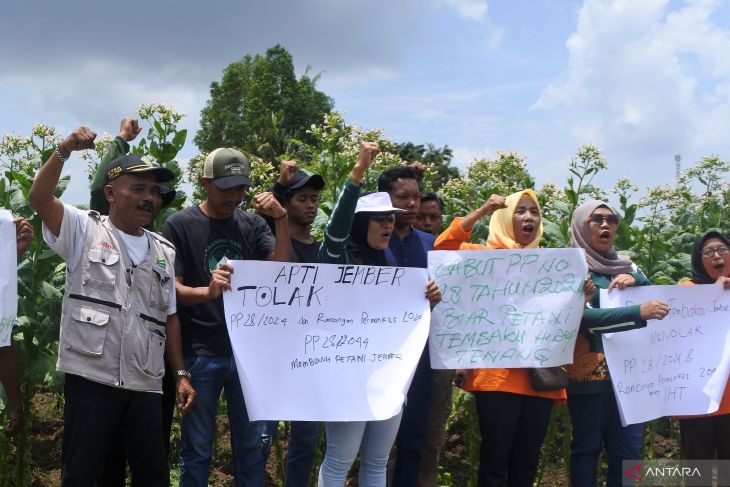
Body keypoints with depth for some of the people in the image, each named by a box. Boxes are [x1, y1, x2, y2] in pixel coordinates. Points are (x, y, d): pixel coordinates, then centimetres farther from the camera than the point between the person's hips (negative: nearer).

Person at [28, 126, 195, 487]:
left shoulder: (164, 250, 15)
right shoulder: (85, 230, 2)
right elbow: (39, 199, -14)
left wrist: (181, 374, 12)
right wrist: (64, 151, -27)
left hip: (146, 384, 4)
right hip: (91, 378, -4)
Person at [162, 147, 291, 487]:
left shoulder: (252, 224, 8)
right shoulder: (180, 225, -3)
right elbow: (172, 289, -9)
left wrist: (281, 219, -14)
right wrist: (207, 292, -30)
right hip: (200, 354, -3)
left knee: (254, 445, 9)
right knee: (197, 449, 4)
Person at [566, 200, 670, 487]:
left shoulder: (627, 266, 15)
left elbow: (658, 302, 15)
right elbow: (584, 316, -18)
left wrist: (636, 281, -4)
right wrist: (638, 312, -30)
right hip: (589, 372, -5)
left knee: (628, 450, 6)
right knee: (587, 447, 1)